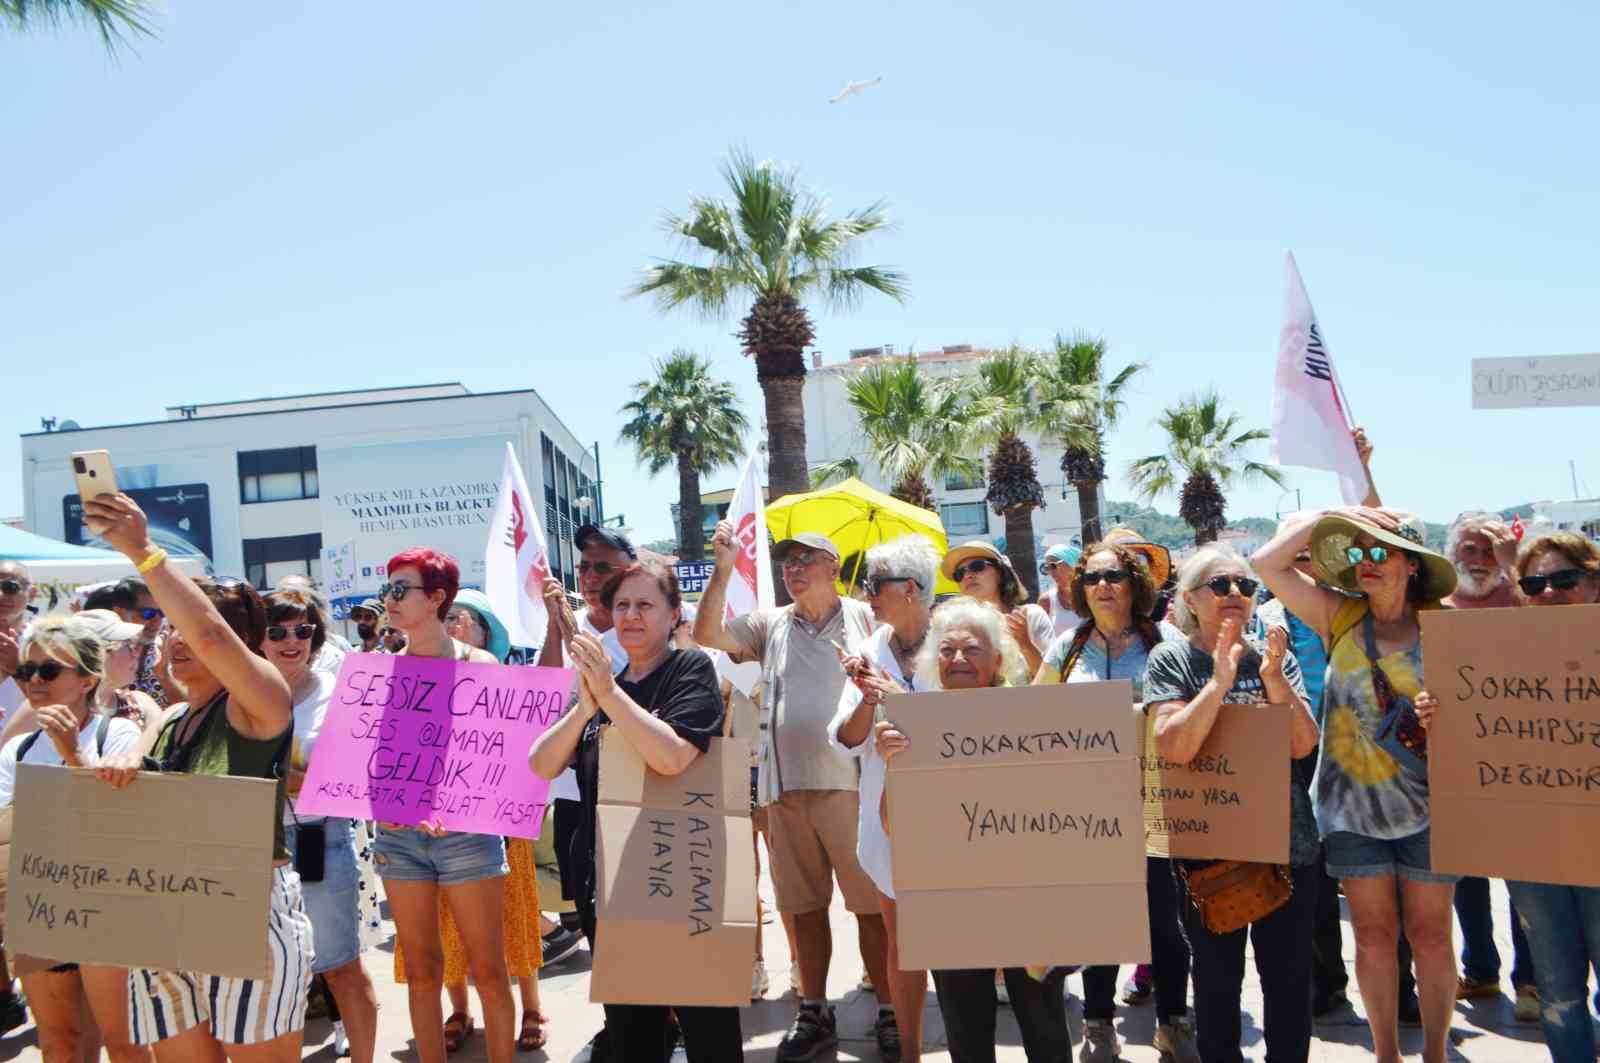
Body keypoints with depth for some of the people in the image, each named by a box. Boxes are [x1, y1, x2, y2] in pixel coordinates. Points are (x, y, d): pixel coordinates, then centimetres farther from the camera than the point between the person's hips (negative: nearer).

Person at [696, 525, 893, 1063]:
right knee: (805, 905, 13)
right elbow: (707, 635, 1)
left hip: (852, 781, -3)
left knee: (872, 903, 1)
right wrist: (723, 569, -7)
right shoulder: (771, 624, 12)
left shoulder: (866, 618, 4)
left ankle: (890, 1014, 14)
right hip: (787, 785, 3)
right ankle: (813, 1014, 25)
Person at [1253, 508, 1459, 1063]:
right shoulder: (1340, 617, -1)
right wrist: (1328, 516, -5)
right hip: (1353, 805, 1)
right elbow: (1267, 563, -7)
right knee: (1373, 934, 10)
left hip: (1425, 805, -1)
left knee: (1430, 934, 9)